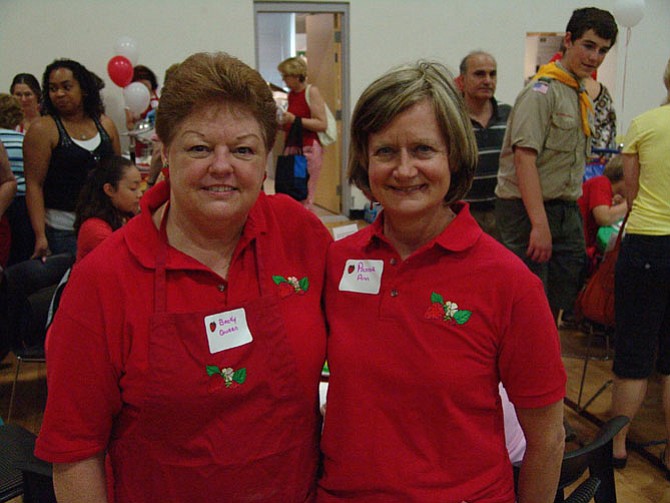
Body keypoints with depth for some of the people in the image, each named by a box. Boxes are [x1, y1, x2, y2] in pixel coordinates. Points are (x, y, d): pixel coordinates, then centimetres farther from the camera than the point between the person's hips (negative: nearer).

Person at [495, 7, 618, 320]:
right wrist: (539, 224, -27)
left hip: (566, 211, 9)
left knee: (558, 304, 13)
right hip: (528, 211, -9)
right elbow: (524, 157, -22)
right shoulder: (542, 91, -13)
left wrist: (571, 209, 15)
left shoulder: (580, 95, 16)